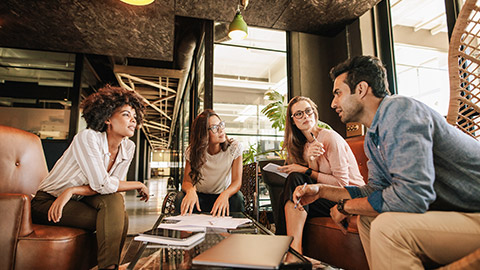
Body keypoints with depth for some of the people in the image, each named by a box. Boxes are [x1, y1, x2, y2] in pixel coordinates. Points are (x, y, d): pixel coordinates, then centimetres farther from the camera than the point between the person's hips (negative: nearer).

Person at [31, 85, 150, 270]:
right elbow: (102, 184, -30)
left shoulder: (128, 147, -6)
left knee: (114, 200, -26)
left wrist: (72, 191, -22)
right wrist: (138, 185, -17)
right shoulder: (87, 138, -23)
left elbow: (111, 190, -9)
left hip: (79, 200, 5)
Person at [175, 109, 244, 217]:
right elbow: (187, 181, -14)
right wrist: (191, 190, -40)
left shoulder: (234, 147, -16)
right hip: (199, 196, 1)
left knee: (237, 197, -32)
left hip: (222, 196, 0)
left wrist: (225, 194, -42)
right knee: (181, 197, -29)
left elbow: (237, 182, -19)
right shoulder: (193, 151, -12)